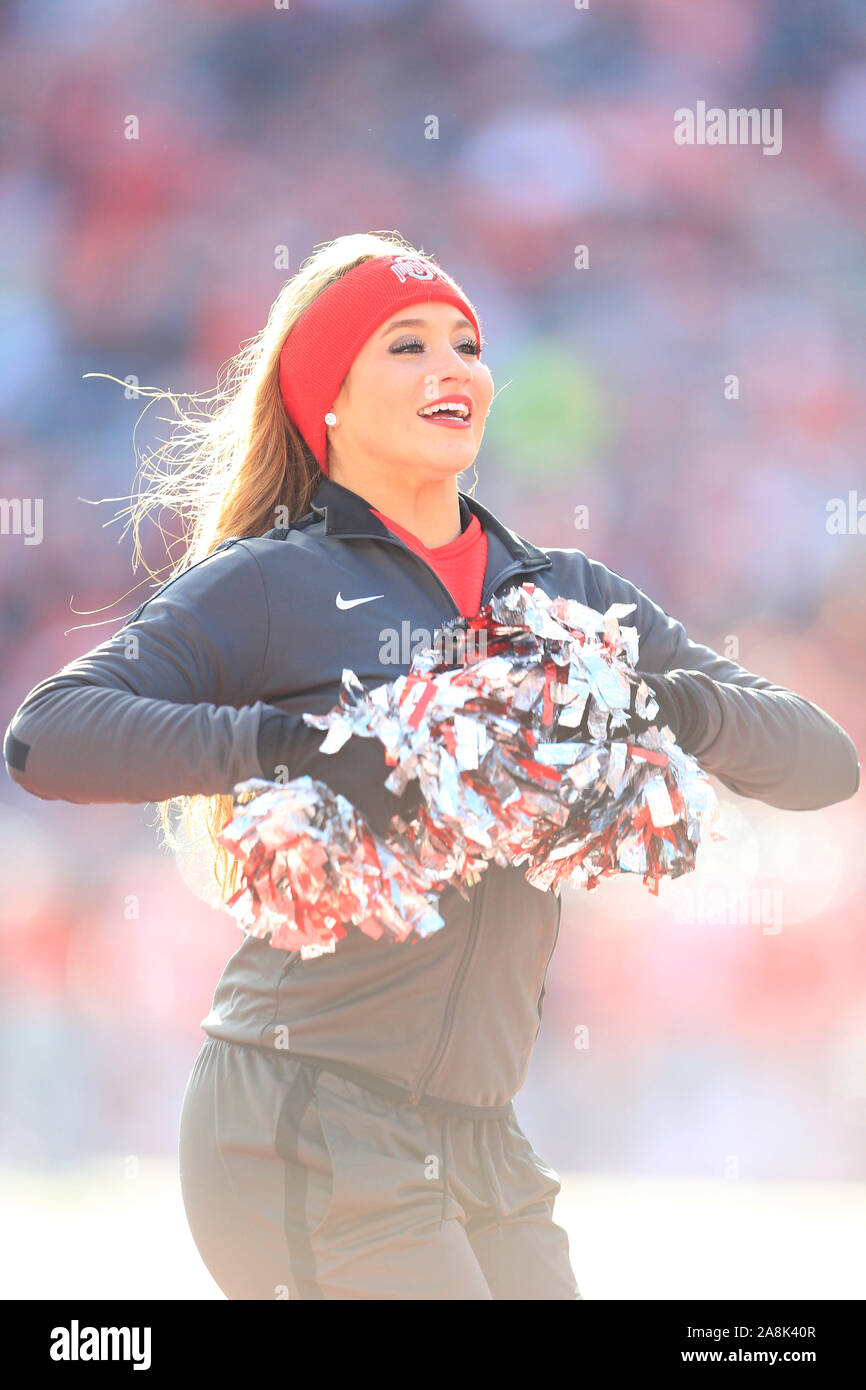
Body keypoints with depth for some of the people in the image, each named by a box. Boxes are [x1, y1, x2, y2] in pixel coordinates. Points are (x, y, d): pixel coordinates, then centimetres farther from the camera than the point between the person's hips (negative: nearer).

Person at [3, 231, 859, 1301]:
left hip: (480, 1143, 6)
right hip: (309, 1123, -6)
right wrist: (286, 740, -23)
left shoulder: (572, 597, 13)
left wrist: (688, 709, -11)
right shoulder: (268, 583, -1)